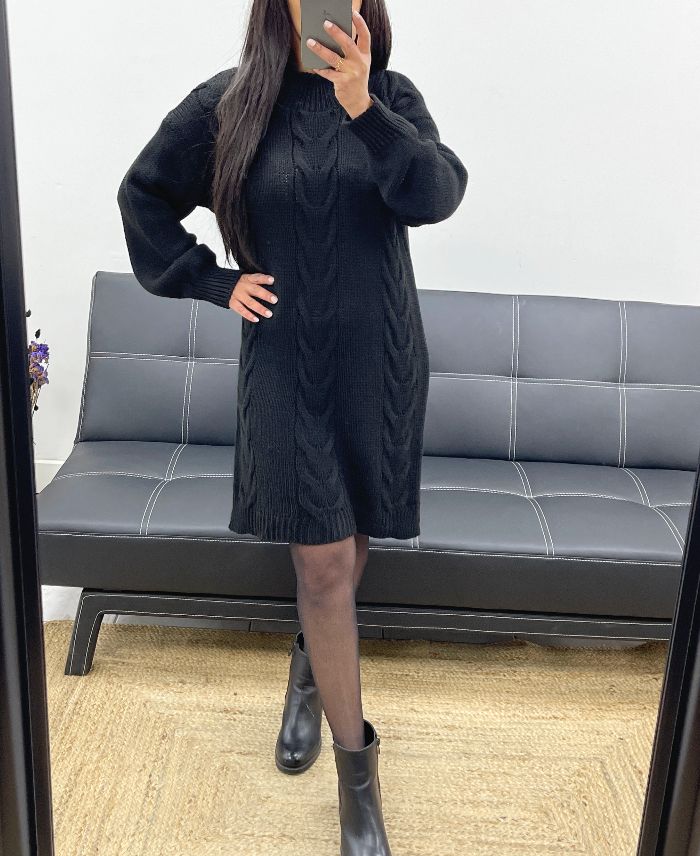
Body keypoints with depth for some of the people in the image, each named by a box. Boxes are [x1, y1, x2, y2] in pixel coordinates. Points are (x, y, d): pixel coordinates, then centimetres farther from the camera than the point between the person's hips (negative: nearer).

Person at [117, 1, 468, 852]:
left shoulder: (393, 97, 1)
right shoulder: (226, 103, -2)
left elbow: (437, 195, -16)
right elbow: (143, 194, 9)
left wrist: (363, 110, -28)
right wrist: (212, 280, 1)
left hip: (382, 362, 2)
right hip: (288, 363, -2)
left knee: (349, 542, 15)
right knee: (325, 564, -3)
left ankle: (310, 662, 46)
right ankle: (356, 769, 12)